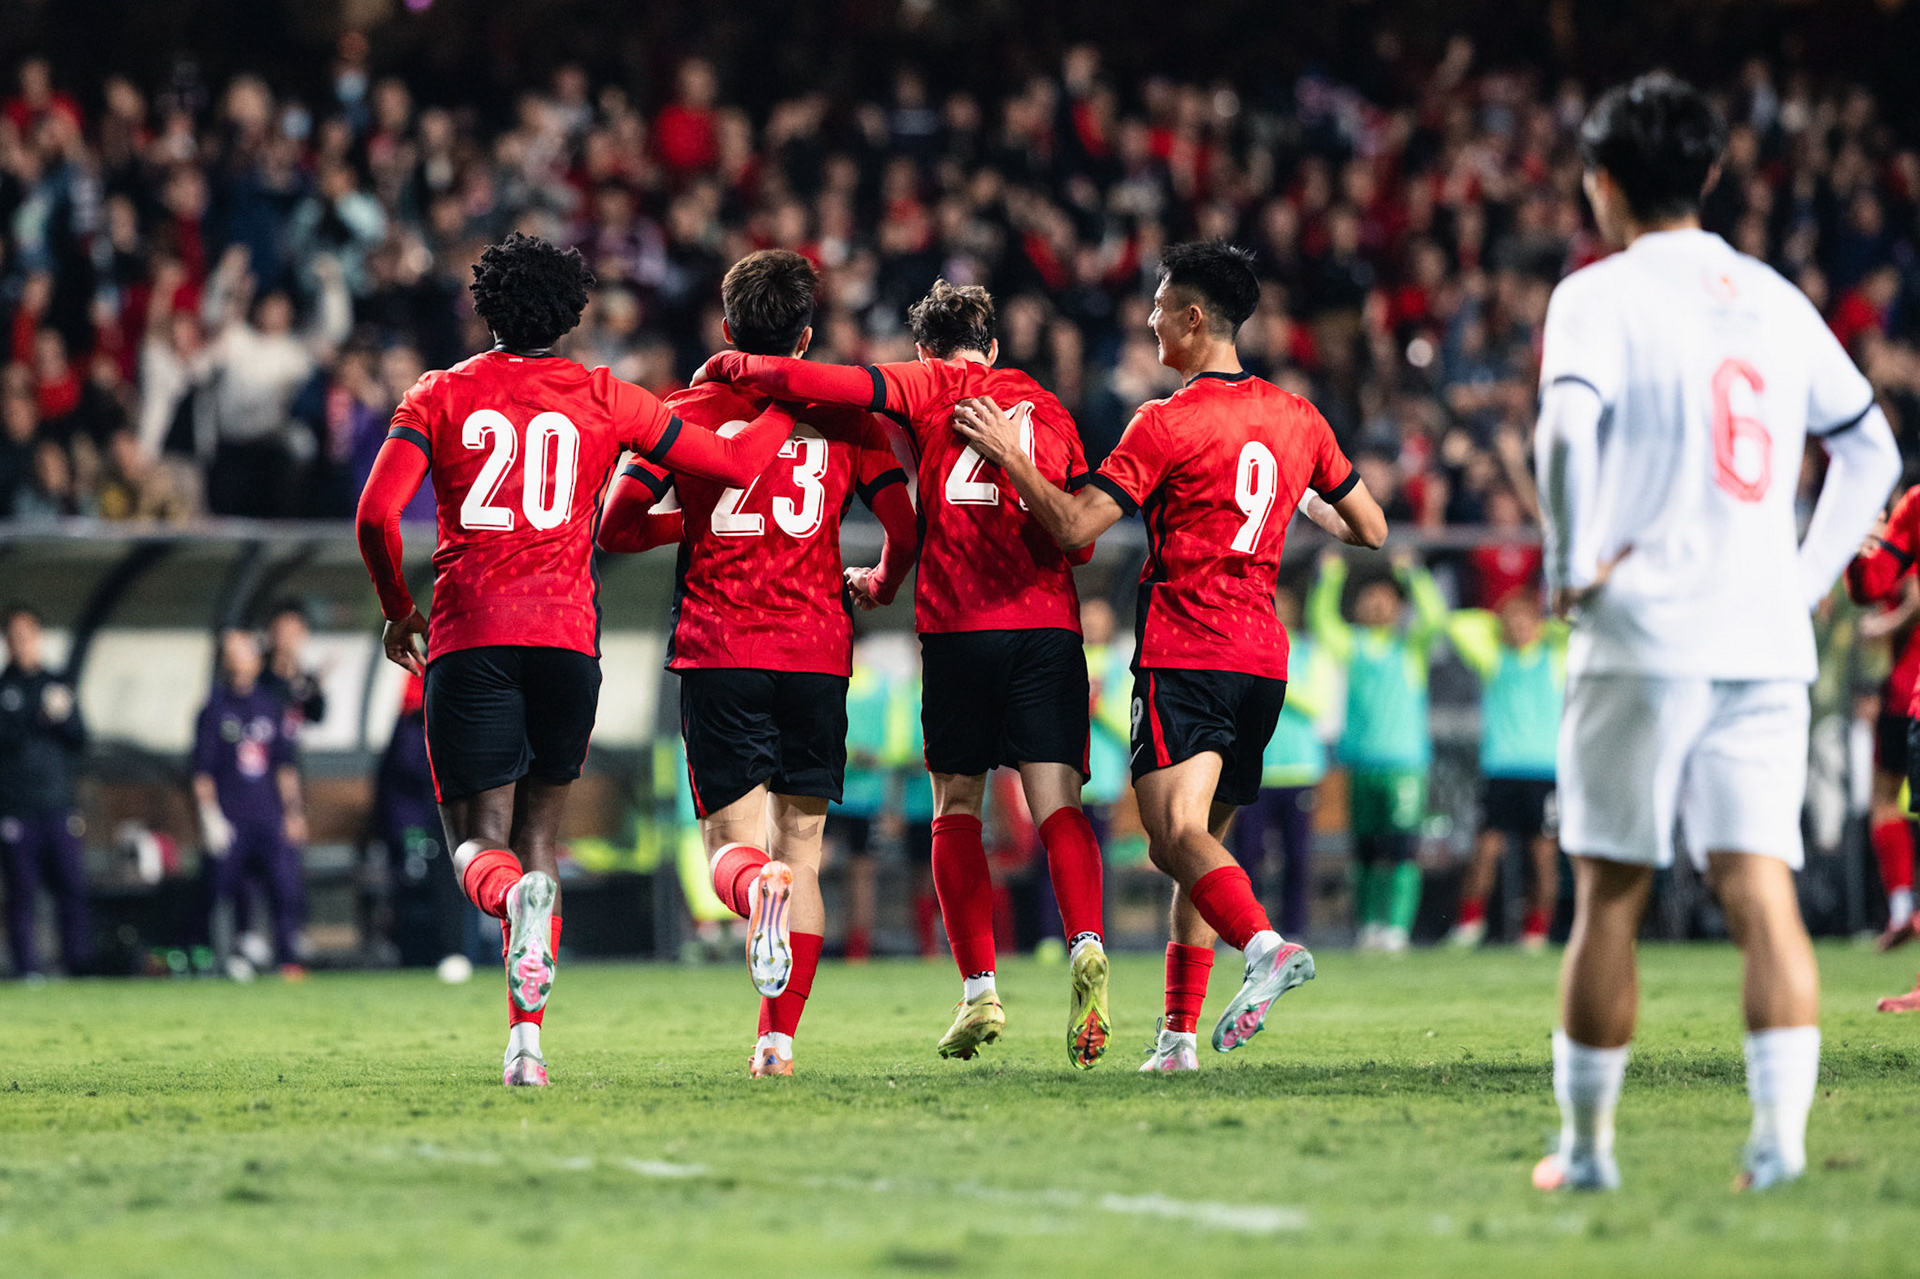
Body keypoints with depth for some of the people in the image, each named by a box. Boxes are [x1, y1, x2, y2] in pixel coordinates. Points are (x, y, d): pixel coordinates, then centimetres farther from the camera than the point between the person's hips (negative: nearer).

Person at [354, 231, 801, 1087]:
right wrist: (786, 401, 30)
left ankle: (513, 897, -36)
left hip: (468, 638, -1)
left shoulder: (440, 396, 8)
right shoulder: (603, 400, 9)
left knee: (479, 840, 2)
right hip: (566, 634, 1)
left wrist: (397, 610, 13)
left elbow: (376, 517, -4)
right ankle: (525, 1038, 6)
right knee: (541, 827, 15)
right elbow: (738, 464, 11)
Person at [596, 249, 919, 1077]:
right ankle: (779, 1037, 2)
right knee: (800, 846, 9)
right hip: (816, 653, 1)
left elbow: (616, 527, 2)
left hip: (717, 653, -1)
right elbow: (906, 527, 1)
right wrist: (878, 586, 22)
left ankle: (757, 886, -35)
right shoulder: (844, 416, 7)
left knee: (731, 840, 3)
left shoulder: (686, 411, 6)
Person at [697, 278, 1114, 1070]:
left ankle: (978, 990, 3)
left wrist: (729, 367, 8)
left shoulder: (929, 387, 9)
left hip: (960, 626, -2)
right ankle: (1086, 945, -28)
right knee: (1056, 803, -4)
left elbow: (820, 383, -6)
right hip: (1050, 625, 2)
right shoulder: (1046, 406, 18)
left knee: (956, 809, 8)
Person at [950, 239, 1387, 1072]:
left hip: (1184, 653, -7)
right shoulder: (1296, 418, 11)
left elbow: (1075, 526, -12)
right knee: (1201, 846, 12)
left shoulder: (1167, 423, -8)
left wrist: (1008, 454, -1)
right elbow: (1369, 530, 19)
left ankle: (1265, 945, -41)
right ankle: (1178, 1032, 10)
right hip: (1263, 658, 7)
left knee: (1177, 835, -17)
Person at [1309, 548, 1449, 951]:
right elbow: (1323, 623, 0)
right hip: (1362, 762, 3)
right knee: (1366, 848, 4)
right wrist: (1329, 581, -8)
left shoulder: (1411, 645, 6)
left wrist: (1413, 574, -13)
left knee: (1400, 847, -9)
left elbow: (1433, 618, -9)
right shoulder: (1352, 644, 12)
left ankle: (1397, 926, -10)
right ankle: (1369, 923, 9)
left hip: (1405, 761, -3)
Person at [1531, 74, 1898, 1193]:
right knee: (1763, 890, -2)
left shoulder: (1601, 295, -3)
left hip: (1643, 638, -4)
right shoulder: (1775, 300, 14)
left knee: (1611, 895, 6)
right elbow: (1872, 449, 21)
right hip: (1768, 641, 4)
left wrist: (1571, 565, -10)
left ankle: (1586, 1145, 12)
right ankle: (1783, 1133, -16)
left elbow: (1567, 426, -21)